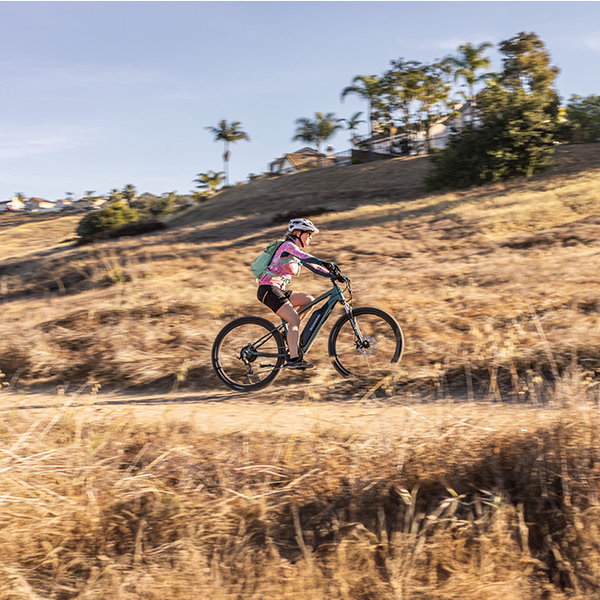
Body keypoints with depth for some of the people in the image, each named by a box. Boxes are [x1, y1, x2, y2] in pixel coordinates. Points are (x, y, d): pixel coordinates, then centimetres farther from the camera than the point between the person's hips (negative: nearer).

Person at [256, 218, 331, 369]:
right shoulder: (288, 246, -10)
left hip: (278, 290, 9)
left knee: (309, 300, 1)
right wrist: (324, 263, -43)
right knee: (294, 320, -19)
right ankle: (294, 359, -25)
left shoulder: (297, 252, 19)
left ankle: (288, 331, 6)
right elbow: (304, 256, -29)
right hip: (268, 289, -9)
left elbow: (313, 265, 19)